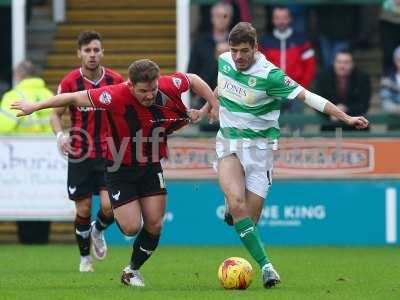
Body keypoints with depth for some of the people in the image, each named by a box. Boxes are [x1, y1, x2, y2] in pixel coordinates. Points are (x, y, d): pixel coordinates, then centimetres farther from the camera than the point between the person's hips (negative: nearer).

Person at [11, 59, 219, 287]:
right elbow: (74, 98, -19)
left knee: (154, 225, -1)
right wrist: (34, 107, -13)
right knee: (131, 227, -10)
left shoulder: (168, 86, -19)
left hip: (151, 166, 4)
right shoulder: (115, 96, -30)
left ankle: (133, 270, 23)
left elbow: (193, 80, 3)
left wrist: (215, 106, 0)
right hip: (120, 169, -4)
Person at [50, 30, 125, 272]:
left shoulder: (116, 80, -3)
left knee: (110, 206, -12)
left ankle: (98, 231, 23)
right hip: (80, 155, -1)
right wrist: (60, 136, -17)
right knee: (83, 210, 2)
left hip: (109, 154, 1)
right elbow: (56, 114, 2)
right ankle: (85, 257, 23)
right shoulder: (70, 82, -6)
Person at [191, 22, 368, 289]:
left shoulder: (268, 75, -17)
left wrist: (346, 118, -23)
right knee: (236, 201, -22)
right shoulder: (224, 61, -1)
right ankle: (265, 265, -19)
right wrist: (204, 111, 36)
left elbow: (307, 96, -17)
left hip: (259, 144, -3)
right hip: (228, 141, 3)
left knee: (250, 217, -6)